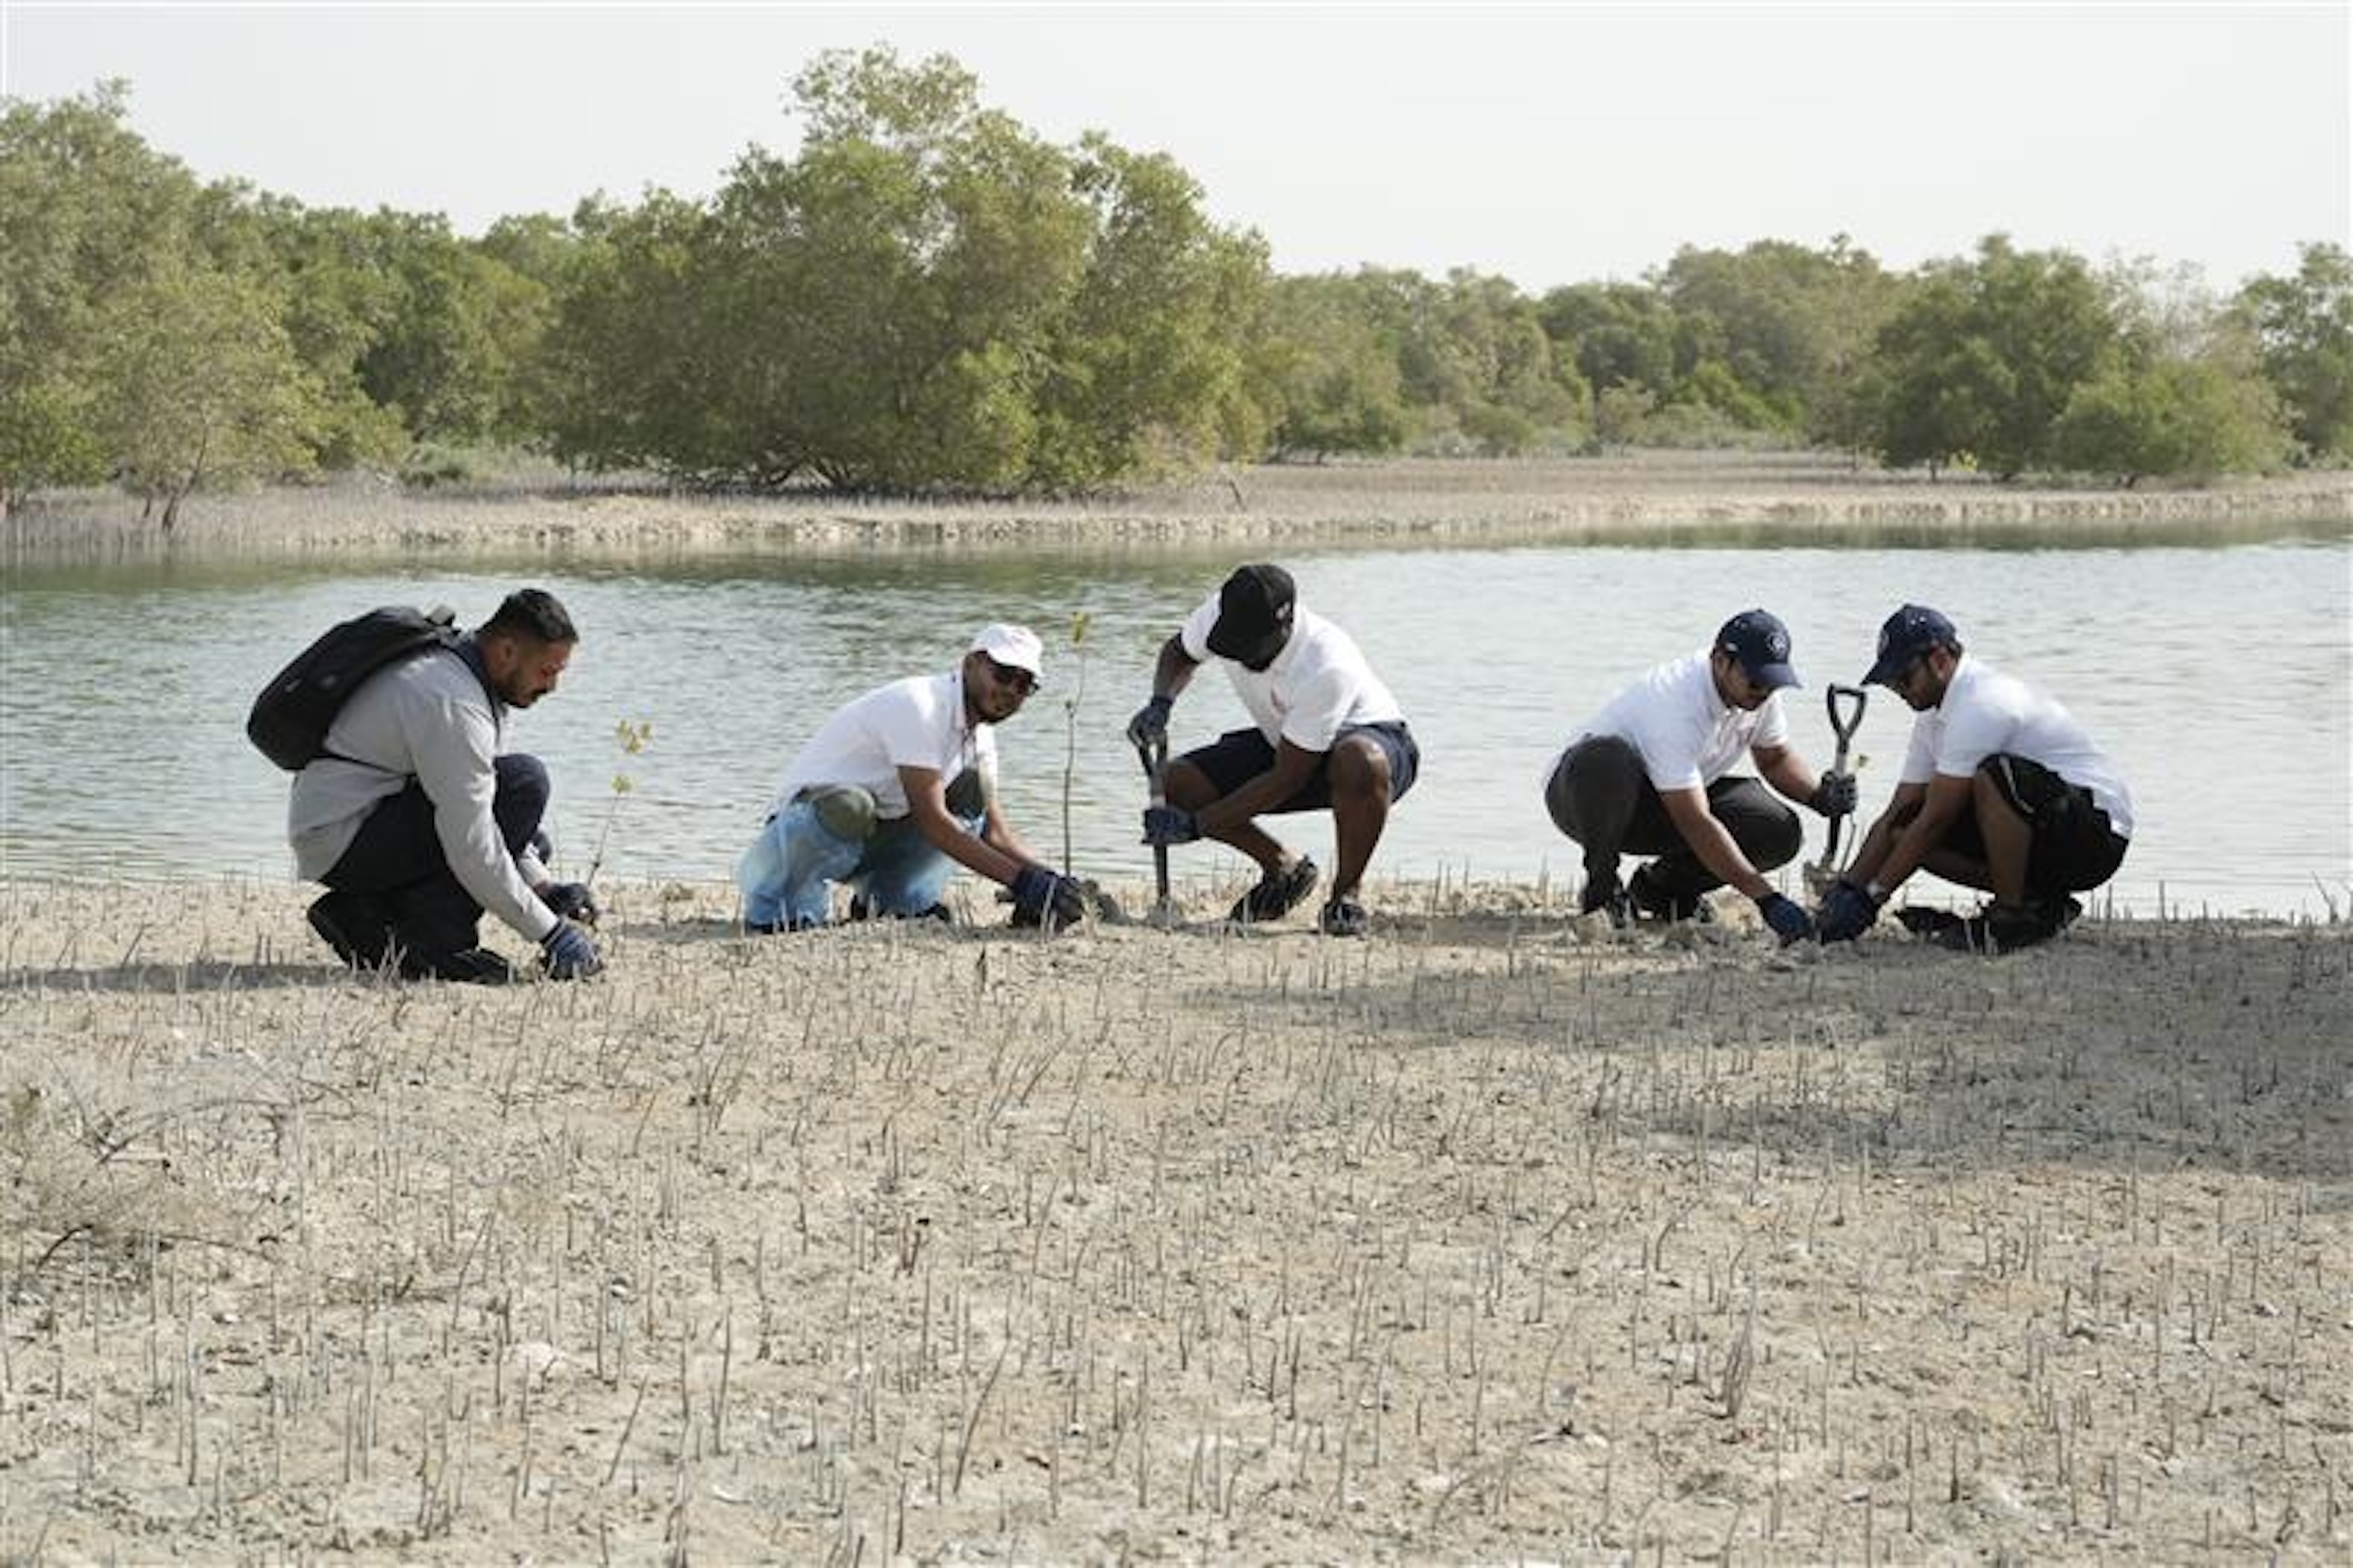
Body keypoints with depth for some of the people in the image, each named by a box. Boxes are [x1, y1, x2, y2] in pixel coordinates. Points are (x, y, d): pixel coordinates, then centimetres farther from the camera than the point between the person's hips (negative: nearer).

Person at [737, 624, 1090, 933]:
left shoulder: (978, 730, 5)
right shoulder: (917, 705, -24)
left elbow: (994, 831, 3)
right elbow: (931, 821, -30)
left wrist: (1044, 879, -16)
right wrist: (1022, 880, -34)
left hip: (876, 839, 8)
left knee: (971, 790, -4)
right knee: (849, 806, -41)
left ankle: (899, 902, -3)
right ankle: (774, 908, -18)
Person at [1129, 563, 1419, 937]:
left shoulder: (1328, 667, -38)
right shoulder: (1220, 613, -20)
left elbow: (1288, 778, -32)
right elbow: (1180, 652, 7)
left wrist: (1195, 825, -30)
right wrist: (1160, 703, -16)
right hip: (1280, 741, 7)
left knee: (1360, 762, -44)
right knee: (1177, 785, -14)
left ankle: (1346, 893, -19)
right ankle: (1282, 868, 7)